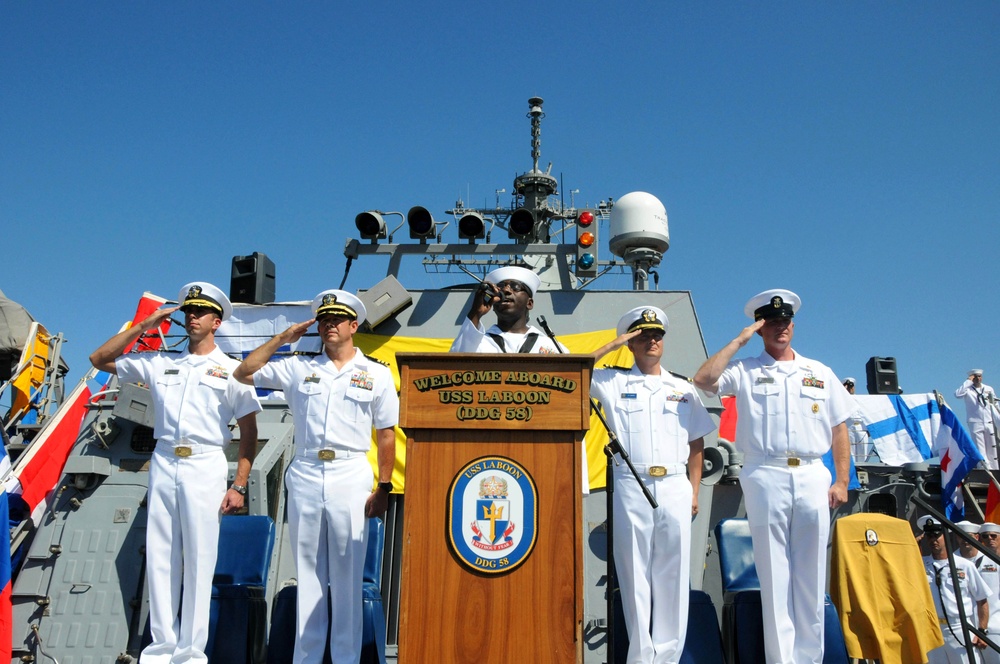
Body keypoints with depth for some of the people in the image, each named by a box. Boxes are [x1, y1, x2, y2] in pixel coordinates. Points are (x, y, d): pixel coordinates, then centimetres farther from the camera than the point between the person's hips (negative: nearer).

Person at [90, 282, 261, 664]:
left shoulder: (231, 370, 6)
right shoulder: (159, 363, 15)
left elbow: (249, 431, 3)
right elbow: (99, 359, 19)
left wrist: (239, 485, -6)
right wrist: (142, 327, 11)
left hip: (205, 466, -3)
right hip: (163, 465, 4)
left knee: (199, 559, -3)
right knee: (159, 557, 5)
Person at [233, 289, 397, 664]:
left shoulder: (376, 375, 7)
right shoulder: (299, 368, 11)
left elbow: (386, 435, 4)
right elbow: (243, 374, 13)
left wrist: (384, 487, -2)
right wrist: (282, 339, 8)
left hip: (350, 477, -2)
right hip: (304, 477, 2)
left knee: (347, 576, 1)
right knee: (307, 575, 8)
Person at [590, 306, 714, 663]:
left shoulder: (683, 389, 16)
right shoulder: (613, 382, 8)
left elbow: (696, 443, 17)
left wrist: (694, 490, 10)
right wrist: (611, 346, -1)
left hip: (675, 488, 2)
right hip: (631, 487, -2)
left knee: (673, 575, 3)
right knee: (634, 573, 0)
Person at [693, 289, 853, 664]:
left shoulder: (820, 373, 16)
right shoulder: (745, 372, 7)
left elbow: (839, 430, 15)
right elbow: (703, 380, -11)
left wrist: (842, 481, 6)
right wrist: (739, 341, -3)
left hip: (813, 479, 3)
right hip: (767, 478, -3)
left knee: (811, 576, 6)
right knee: (775, 576, -1)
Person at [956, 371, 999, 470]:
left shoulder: (989, 389, 14)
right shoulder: (968, 390, 0)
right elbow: (957, 394, -20)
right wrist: (968, 381, -15)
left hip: (989, 423, 4)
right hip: (975, 423, -4)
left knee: (991, 448, 6)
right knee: (980, 450, -7)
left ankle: (994, 469, 11)